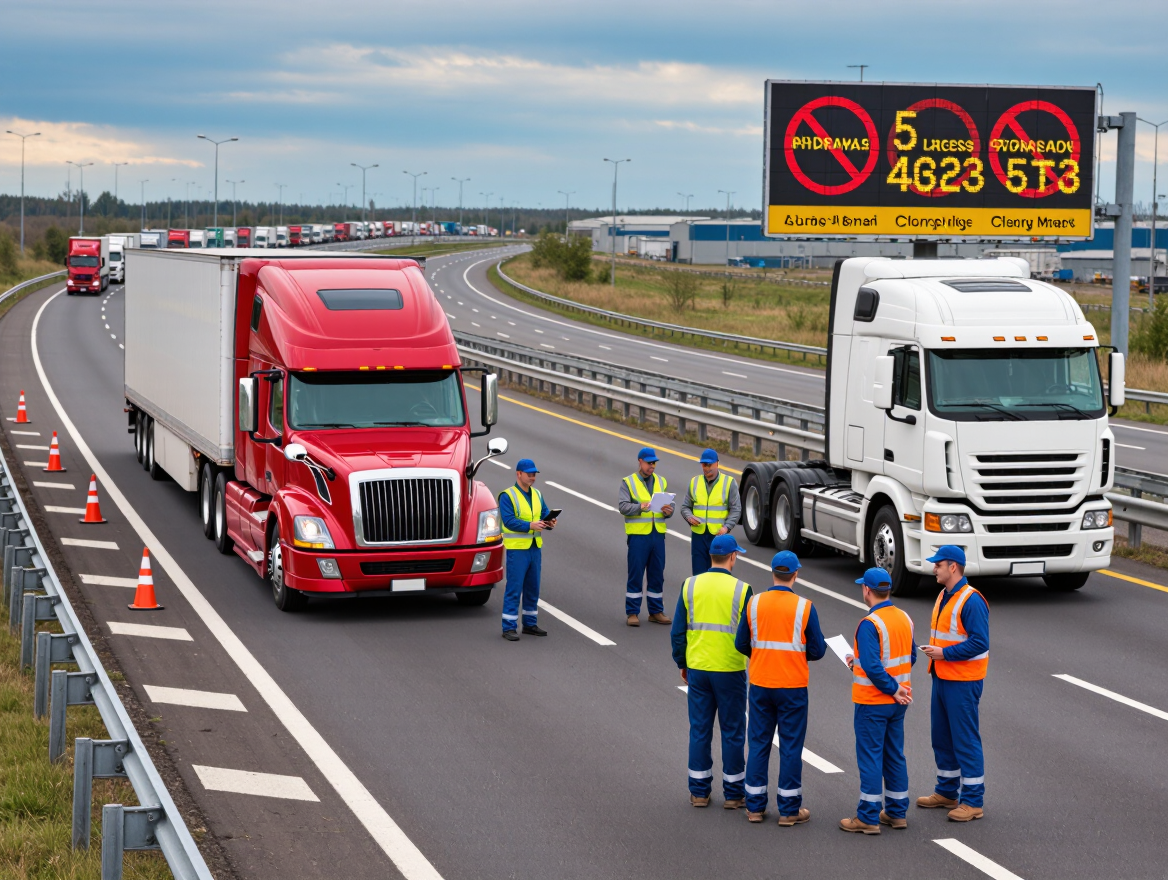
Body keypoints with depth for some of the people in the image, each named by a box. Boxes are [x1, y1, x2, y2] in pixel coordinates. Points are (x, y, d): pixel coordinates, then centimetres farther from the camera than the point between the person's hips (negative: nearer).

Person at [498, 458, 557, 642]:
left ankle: (530, 624, 23)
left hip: (535, 548, 7)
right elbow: (509, 521, -19)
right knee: (514, 589, -7)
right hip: (517, 549, -7)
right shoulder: (507, 496, -9)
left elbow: (545, 514, 10)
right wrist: (530, 525, -30)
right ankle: (509, 628, -4)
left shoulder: (537, 495, 14)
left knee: (533, 588, 13)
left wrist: (549, 523, -13)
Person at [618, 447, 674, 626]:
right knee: (635, 574, -2)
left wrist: (668, 511, -11)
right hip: (638, 535, -4)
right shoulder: (628, 482, 1)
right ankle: (632, 613, 4)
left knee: (657, 574, 9)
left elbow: (670, 504, 12)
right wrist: (640, 507, -27)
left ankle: (656, 611, 18)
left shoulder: (661, 482, 15)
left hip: (658, 534, 4)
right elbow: (622, 506, -11)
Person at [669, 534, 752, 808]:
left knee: (699, 730, 11)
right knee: (732, 732, 8)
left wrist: (682, 663, 15)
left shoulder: (690, 586, -2)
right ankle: (733, 793, 13)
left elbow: (678, 632, 3)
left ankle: (699, 791, 16)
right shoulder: (741, 590, -11)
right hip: (730, 671, -3)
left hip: (697, 669, 3)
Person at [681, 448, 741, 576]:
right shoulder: (694, 482, 11)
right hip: (698, 535, 3)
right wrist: (689, 517, -9)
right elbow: (685, 507, 13)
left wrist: (727, 527, -15)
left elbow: (736, 509, -1)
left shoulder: (729, 482, 2)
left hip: (720, 535, -3)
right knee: (699, 574, 4)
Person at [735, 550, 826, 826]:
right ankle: (789, 809, 10)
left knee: (758, 744, 11)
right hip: (793, 687, -2)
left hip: (760, 684, 2)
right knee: (791, 747, 6)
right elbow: (817, 650, -5)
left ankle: (755, 806, 15)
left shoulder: (754, 603, -4)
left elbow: (741, 644, 3)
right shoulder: (804, 607, -10)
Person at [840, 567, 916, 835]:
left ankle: (868, 817, 4)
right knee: (895, 756, 15)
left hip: (873, 703, -8)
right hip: (898, 703, 8)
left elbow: (872, 667, -27)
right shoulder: (905, 619, 4)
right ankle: (897, 812, 22)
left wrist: (892, 689, -13)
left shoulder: (869, 624, -20)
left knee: (870, 758, 0)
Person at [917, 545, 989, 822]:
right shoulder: (943, 597, 12)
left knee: (965, 740, -4)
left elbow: (979, 643, -23)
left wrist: (944, 653, -22)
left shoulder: (971, 601, -18)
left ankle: (973, 801, 3)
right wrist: (933, 649, 7)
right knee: (942, 738, 17)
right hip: (941, 678, 10)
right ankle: (947, 792, 29)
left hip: (963, 682, -10)